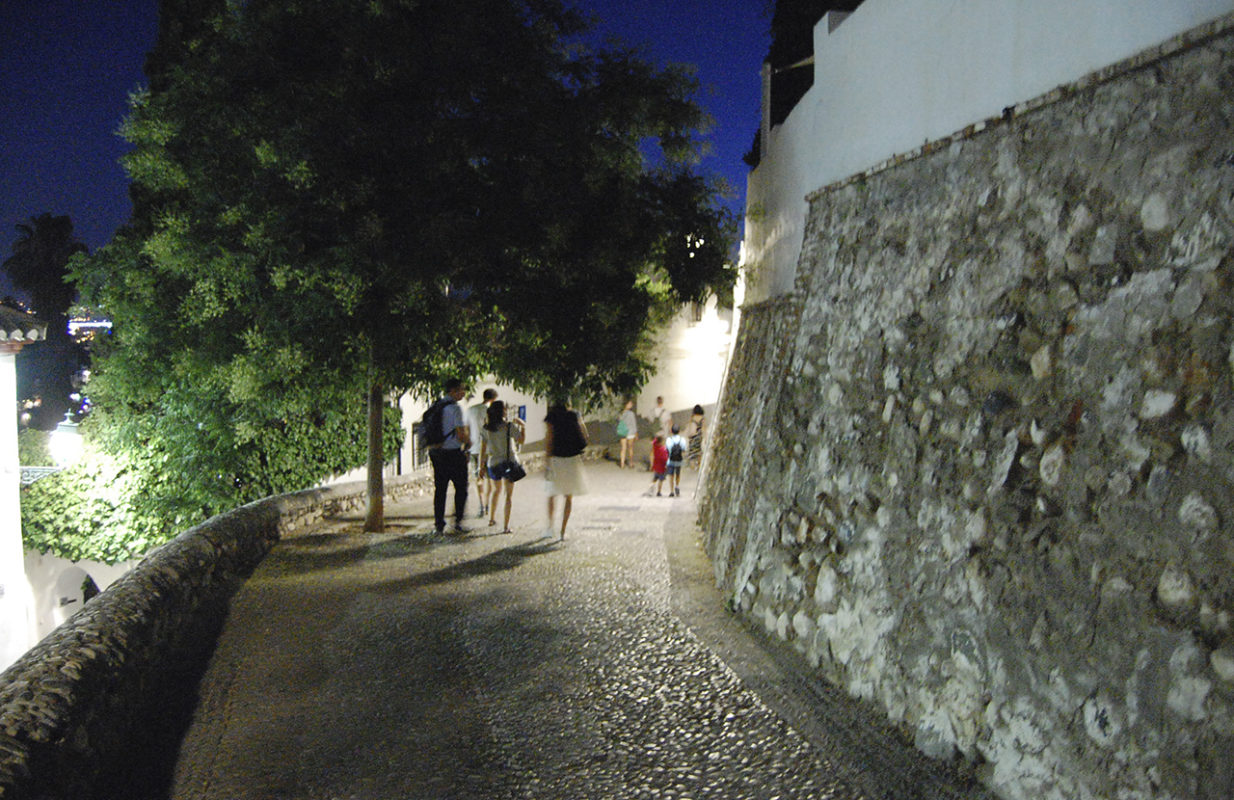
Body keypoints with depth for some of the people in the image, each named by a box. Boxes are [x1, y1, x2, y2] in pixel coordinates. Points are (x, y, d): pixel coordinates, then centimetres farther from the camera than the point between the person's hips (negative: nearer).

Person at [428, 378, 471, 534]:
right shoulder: (455, 408, -14)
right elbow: (461, 434, -18)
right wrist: (468, 440, 2)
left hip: (436, 453, 7)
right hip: (454, 453, -7)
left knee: (440, 488, 11)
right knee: (461, 488, 6)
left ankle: (439, 524, 13)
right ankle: (458, 522, 4)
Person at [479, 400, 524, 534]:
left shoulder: (485, 428, -2)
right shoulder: (510, 426, -12)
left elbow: (483, 449, 0)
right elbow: (521, 440, -4)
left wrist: (482, 466, 7)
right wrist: (521, 425, 9)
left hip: (492, 464, 4)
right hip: (508, 463, -4)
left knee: (496, 490, 27)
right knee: (509, 495, 5)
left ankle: (491, 518, 37)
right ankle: (506, 526, 1)